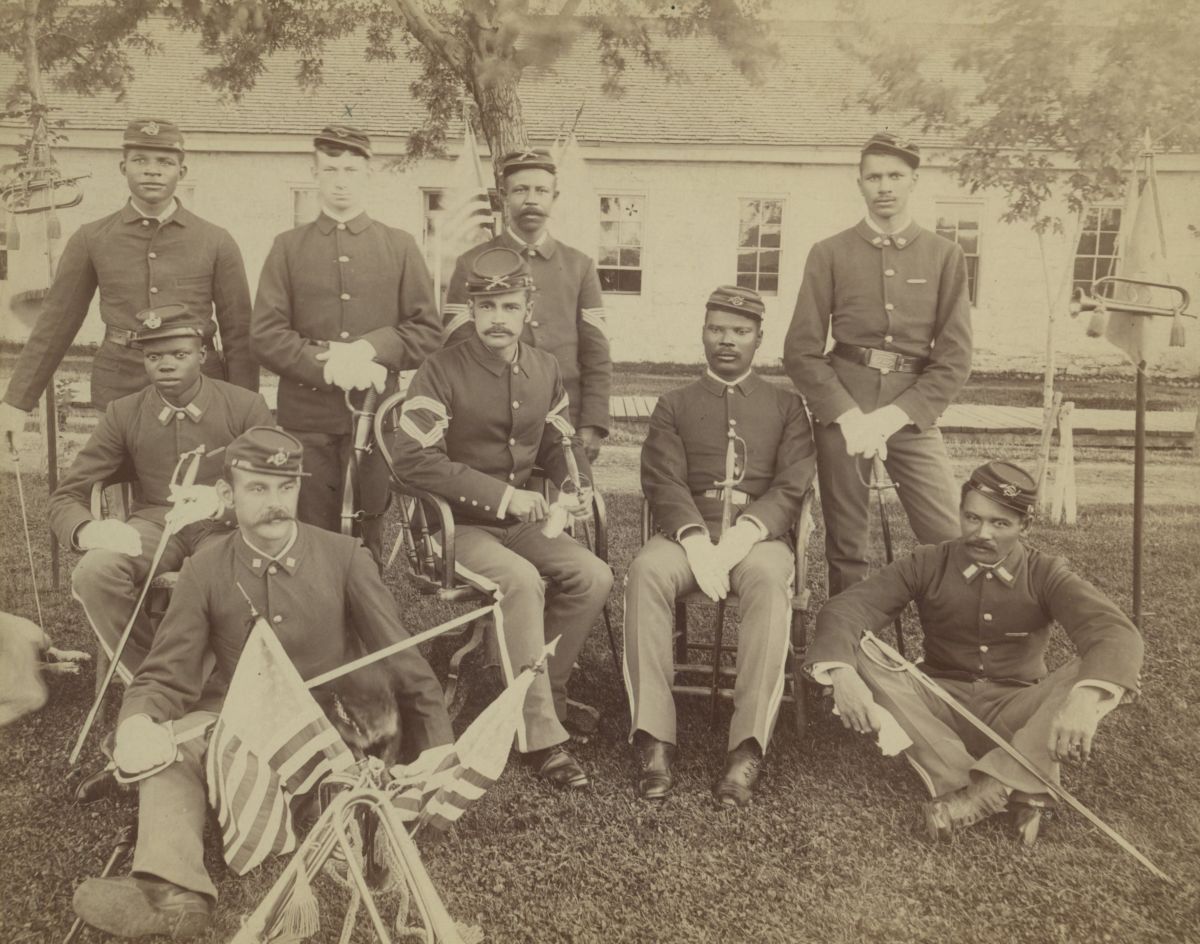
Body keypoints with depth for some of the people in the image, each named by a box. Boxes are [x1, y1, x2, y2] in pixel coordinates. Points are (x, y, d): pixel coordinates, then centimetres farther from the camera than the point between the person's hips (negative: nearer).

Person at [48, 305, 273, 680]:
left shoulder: (246, 406, -1)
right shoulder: (123, 414, 3)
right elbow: (65, 498, 5)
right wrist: (88, 530, -22)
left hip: (225, 527, -2)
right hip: (155, 525, 2)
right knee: (92, 573, -31)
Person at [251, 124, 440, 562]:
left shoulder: (400, 246, 9)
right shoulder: (288, 246, 9)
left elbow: (427, 330, 5)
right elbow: (265, 335, 1)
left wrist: (369, 349, -12)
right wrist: (326, 365, -14)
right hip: (306, 416, 0)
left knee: (367, 536, 5)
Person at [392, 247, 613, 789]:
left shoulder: (544, 369, 6)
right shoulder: (443, 372, -11)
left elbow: (559, 441, 21)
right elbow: (412, 458, -20)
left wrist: (578, 484, -1)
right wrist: (503, 495, -24)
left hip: (522, 521, 6)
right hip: (457, 526, -5)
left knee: (593, 577, -18)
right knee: (521, 580, -32)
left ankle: (538, 693, 0)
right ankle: (541, 735, -22)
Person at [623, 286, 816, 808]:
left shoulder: (785, 405, 17)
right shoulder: (675, 404, 18)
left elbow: (792, 485, 3)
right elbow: (664, 482, 3)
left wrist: (742, 535, -17)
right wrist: (696, 540, -18)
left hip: (759, 534, 0)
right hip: (688, 529, 1)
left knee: (770, 580, -36)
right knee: (645, 571, -33)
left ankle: (748, 747, -35)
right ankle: (653, 739, -31)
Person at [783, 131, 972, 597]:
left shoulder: (945, 255, 6)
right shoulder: (830, 254, 5)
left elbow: (955, 357, 1)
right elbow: (801, 351, 1)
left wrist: (893, 416, -10)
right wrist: (849, 416, -12)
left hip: (912, 411, 1)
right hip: (841, 405, 0)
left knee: (950, 540, -5)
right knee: (845, 547, 5)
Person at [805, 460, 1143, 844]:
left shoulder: (1046, 575, -4)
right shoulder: (928, 565, -3)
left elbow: (1116, 633, -22)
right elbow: (843, 610, -14)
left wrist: (1083, 700, -45)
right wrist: (843, 675, -37)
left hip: (1017, 716, -1)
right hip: (940, 710, 1)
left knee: (1093, 675, -26)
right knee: (857, 653, -25)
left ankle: (987, 790, -34)